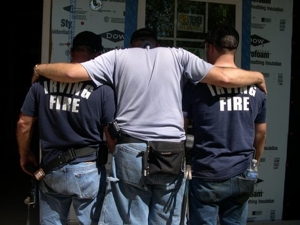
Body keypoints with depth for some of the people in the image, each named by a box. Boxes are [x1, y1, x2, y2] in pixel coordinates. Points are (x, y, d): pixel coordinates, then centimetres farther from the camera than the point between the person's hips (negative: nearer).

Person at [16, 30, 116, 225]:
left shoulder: (42, 82, -1)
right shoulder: (102, 88, -12)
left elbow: (24, 123, 4)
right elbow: (111, 134, -10)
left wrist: (25, 156, 19)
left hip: (50, 168, 4)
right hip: (87, 170, -3)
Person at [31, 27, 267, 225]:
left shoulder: (119, 56, 9)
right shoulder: (177, 55, 9)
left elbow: (72, 72, 1)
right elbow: (225, 77, 2)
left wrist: (40, 69, 21)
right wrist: (257, 76, 21)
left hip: (131, 152, 0)